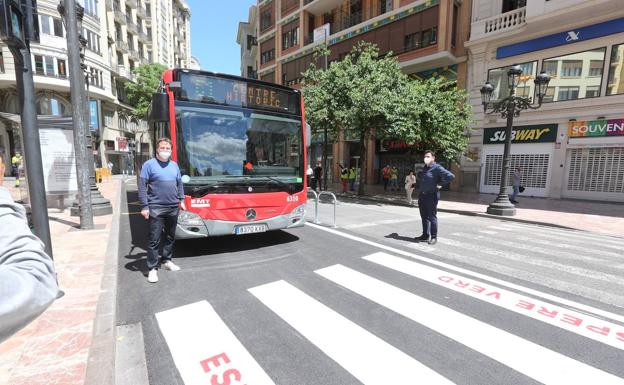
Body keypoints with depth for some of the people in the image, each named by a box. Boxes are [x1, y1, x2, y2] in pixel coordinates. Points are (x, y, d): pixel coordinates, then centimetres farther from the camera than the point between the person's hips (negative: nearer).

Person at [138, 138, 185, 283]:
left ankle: (167, 261, 32)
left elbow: (179, 183, 19)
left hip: (173, 208, 5)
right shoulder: (149, 164, -4)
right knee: (154, 240, 0)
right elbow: (142, 186, -8)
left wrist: (181, 200, 12)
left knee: (170, 237, 16)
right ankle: (152, 268, 11)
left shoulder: (174, 165, 11)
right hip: (156, 209, -5)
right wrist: (144, 206, -13)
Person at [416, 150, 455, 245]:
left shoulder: (437, 168, -12)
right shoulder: (424, 167, 11)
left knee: (432, 217, 0)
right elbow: (420, 175, 33)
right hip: (422, 195, 8)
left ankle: (433, 237, 10)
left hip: (431, 196, -8)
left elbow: (451, 176, -23)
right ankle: (425, 235, 25)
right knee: (424, 216, 14)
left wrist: (440, 184, -15)